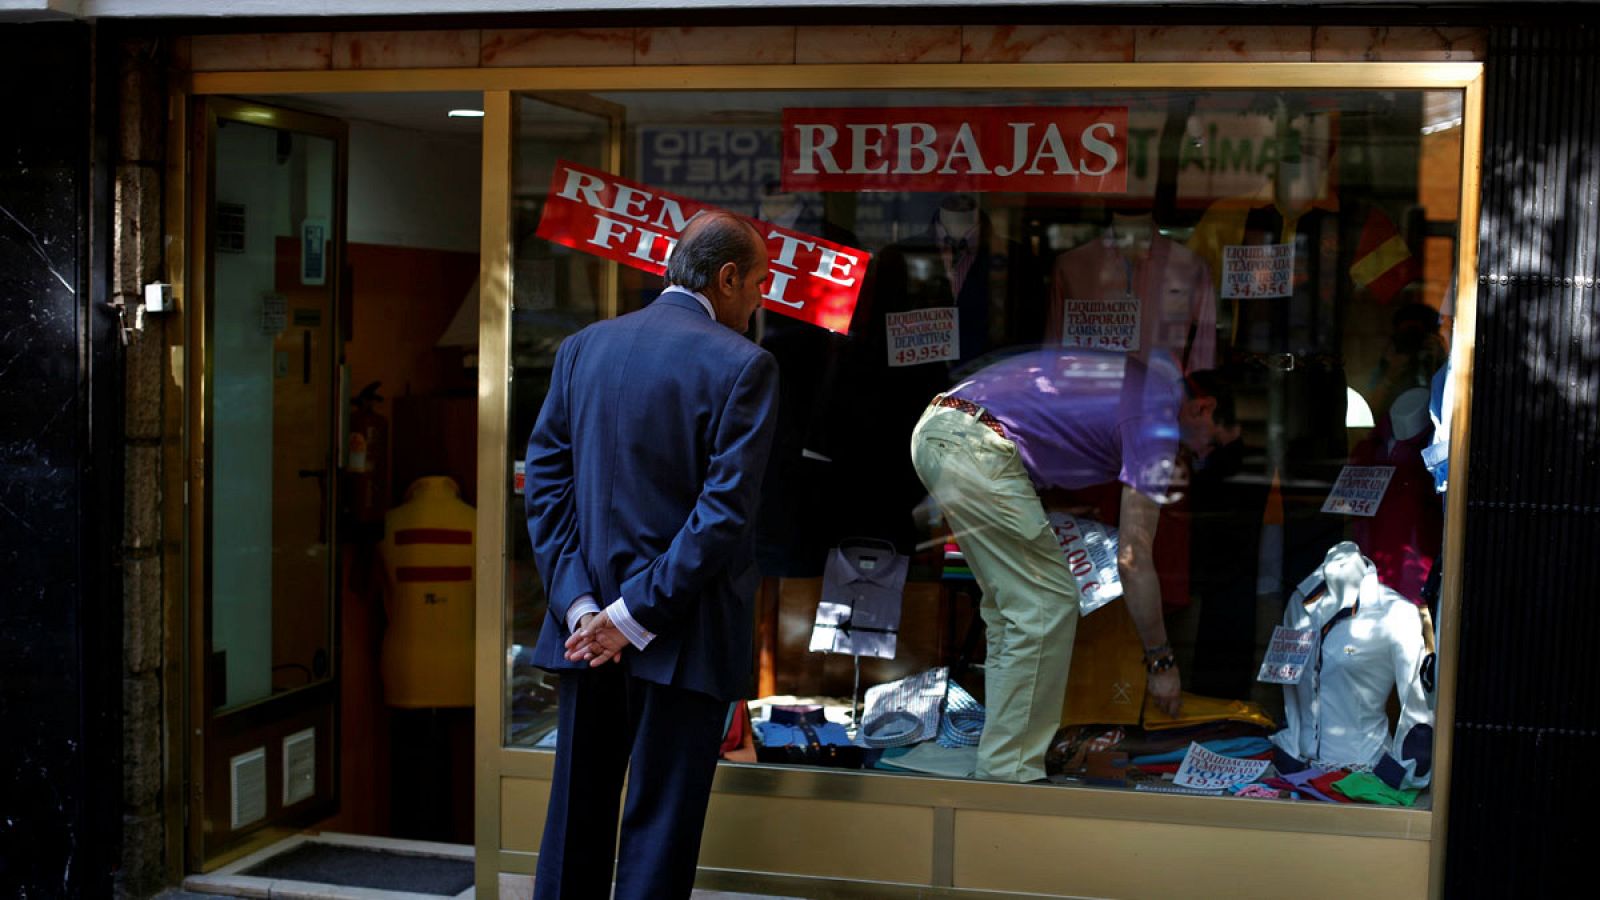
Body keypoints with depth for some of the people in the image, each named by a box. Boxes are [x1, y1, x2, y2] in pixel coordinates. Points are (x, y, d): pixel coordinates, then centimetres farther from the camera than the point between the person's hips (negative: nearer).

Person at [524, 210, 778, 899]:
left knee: (576, 816, 16)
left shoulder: (582, 348, 6)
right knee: (659, 826, 5)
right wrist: (638, 617, -14)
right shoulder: (744, 365, -10)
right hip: (682, 636, -5)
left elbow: (545, 480, 1)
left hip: (586, 628, 5)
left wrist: (578, 604, -4)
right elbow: (725, 507, -17)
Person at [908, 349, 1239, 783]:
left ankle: (1003, 759, 21)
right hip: (972, 447, -10)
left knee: (1011, 604, 16)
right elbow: (1133, 560, -6)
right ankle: (1008, 772, -1)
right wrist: (1161, 662, 1)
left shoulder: (1151, 372, 20)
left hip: (935, 429, 10)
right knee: (1047, 606, -4)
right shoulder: (1157, 417, -4)